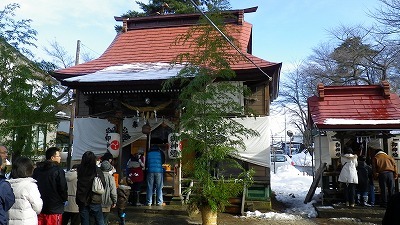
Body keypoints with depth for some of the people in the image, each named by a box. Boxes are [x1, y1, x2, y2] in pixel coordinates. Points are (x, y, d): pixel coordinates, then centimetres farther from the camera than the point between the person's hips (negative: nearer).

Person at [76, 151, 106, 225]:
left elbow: (76, 186, 1)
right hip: (95, 200, -2)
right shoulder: (97, 170, -11)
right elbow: (103, 184, -4)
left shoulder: (79, 170, -7)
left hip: (82, 200, 2)